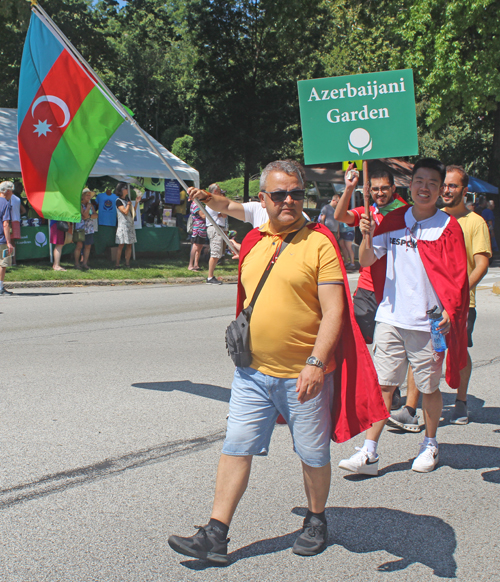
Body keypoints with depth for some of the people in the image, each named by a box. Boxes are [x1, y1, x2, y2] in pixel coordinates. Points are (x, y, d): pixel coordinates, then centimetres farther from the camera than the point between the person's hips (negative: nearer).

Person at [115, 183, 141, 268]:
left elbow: (133, 211, 18)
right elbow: (125, 211, -16)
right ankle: (117, 264, -6)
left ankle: (127, 263, 9)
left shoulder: (127, 199, 16)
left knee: (129, 245, 5)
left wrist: (137, 202, 11)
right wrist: (129, 204, -3)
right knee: (121, 245, -9)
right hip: (123, 225, -7)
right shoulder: (118, 201, -6)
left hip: (130, 224, 7)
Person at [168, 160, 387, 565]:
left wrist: (316, 363, -24)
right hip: (253, 371, 5)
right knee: (236, 448, 3)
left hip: (304, 374, -5)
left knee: (313, 454, 11)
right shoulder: (253, 243, 8)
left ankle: (316, 521, 33)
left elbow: (333, 309, -16)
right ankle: (215, 536, 9)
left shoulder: (319, 242, -10)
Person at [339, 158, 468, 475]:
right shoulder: (394, 221, 7)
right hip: (390, 318, 2)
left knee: (429, 387, 9)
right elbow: (366, 261, 6)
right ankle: (369, 453, 3)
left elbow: (457, 276, -1)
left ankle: (430, 445, 29)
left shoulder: (448, 227, -1)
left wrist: (449, 312, -14)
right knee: (383, 384, 0)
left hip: (429, 322, -2)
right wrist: (367, 235, -13)